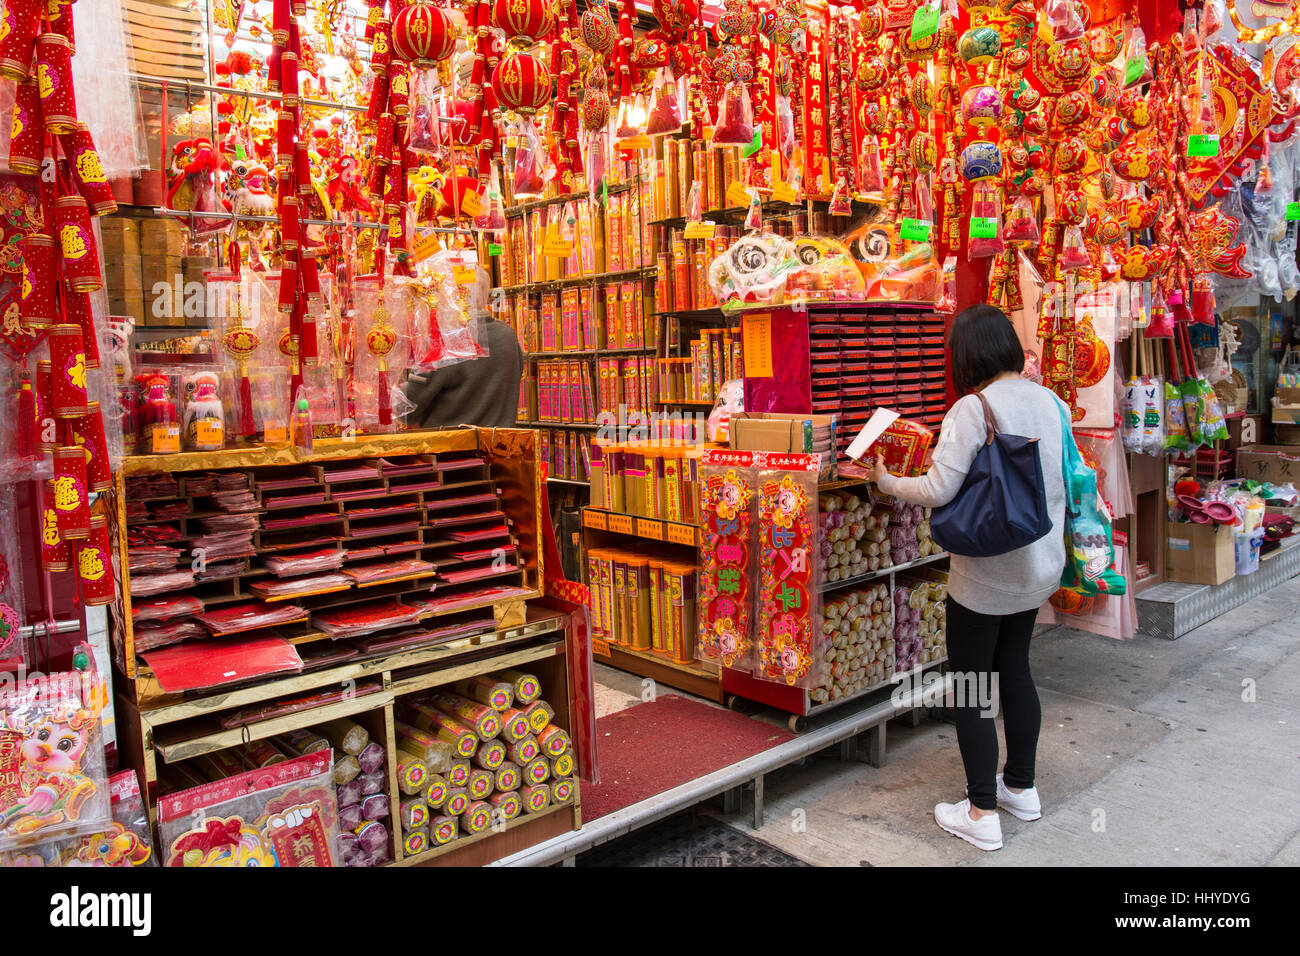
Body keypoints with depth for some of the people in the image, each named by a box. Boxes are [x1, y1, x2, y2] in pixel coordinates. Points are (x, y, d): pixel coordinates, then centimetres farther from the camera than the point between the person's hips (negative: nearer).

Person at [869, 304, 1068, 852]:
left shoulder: (973, 408, -20)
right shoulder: (1051, 402, 3)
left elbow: (938, 490, -25)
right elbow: (1066, 482, 13)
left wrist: (887, 483, -10)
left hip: (986, 574, -8)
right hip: (1040, 565, 8)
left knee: (971, 685, 5)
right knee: (1015, 669, 21)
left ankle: (982, 814, 14)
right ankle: (1021, 787, 36)